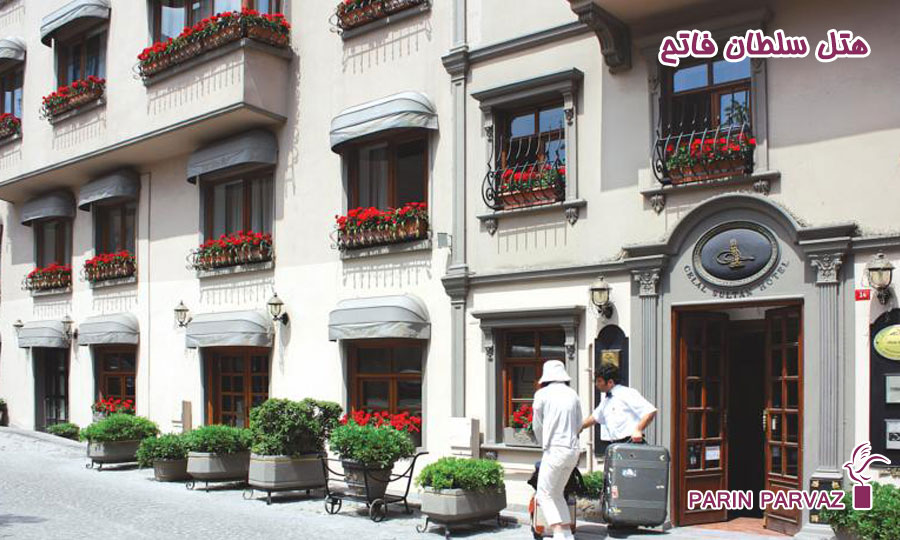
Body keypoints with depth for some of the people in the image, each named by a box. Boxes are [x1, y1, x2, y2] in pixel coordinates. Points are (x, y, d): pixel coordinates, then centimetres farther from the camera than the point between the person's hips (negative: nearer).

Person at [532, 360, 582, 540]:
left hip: (555, 449, -6)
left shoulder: (542, 394, -4)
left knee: (544, 493, 3)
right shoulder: (572, 394, 9)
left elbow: (537, 426, 5)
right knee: (557, 493, 18)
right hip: (573, 449, 6)